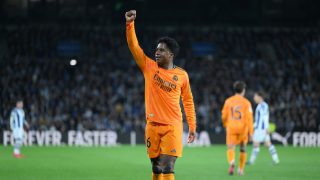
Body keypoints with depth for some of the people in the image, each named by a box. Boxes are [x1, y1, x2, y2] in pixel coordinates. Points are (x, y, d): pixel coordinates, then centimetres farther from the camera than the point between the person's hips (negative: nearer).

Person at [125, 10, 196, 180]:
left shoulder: (182, 75, 1)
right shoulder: (149, 66, 4)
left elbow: (188, 101, 9)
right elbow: (134, 46, -3)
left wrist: (192, 126, 8)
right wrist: (130, 24, -14)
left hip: (172, 127, -2)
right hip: (152, 126, 2)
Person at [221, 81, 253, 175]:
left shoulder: (228, 101, 4)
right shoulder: (246, 102, -3)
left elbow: (224, 116, 7)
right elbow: (249, 118, -9)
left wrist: (225, 126, 25)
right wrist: (250, 131, -6)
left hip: (231, 128, 0)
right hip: (243, 128, 0)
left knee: (231, 148, -5)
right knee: (243, 149, 18)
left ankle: (232, 162, -37)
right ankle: (241, 169, 24)